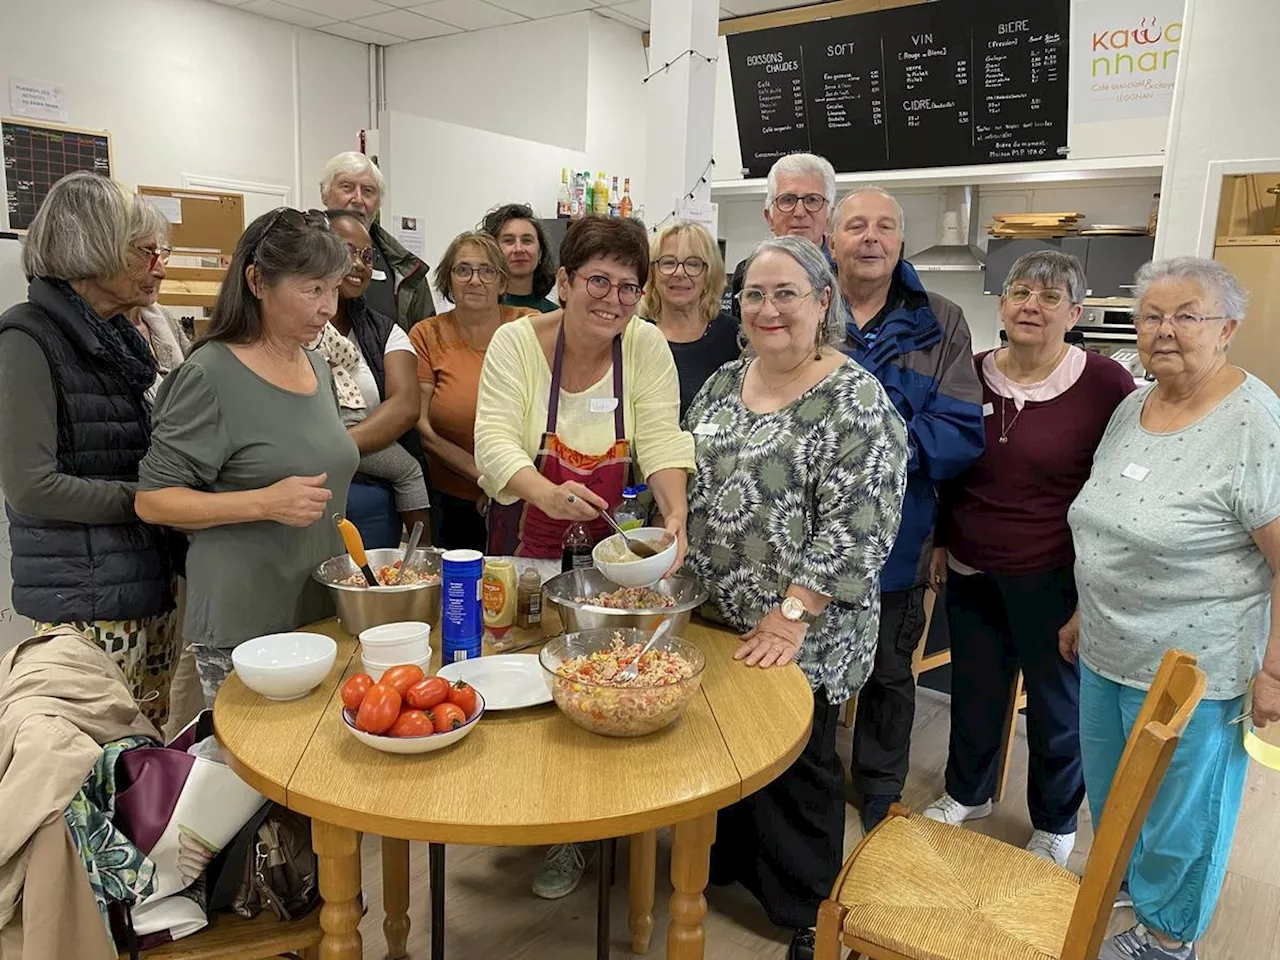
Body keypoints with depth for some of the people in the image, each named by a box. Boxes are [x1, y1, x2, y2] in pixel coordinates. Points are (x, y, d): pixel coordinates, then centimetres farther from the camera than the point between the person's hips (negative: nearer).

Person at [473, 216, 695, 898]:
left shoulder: (646, 345, -6)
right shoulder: (517, 341, -12)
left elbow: (662, 440, -14)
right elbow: (495, 441, -21)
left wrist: (676, 513, -33)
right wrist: (546, 493, -41)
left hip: (609, 545, 1)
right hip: (526, 543, -1)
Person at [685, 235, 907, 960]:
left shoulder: (855, 402, -15)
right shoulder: (723, 383, 6)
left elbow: (856, 526, -20)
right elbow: (689, 481, 15)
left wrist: (793, 614, -22)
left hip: (803, 634, -6)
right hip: (715, 619, 6)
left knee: (797, 767, 9)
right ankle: (729, 861, 44)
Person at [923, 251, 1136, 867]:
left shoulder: (1106, 385, -12)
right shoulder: (972, 376, 0)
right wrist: (941, 541, 10)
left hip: (1053, 581, -3)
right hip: (971, 573, 4)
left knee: (1057, 706, 14)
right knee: (974, 691, 20)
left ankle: (1055, 824, 37)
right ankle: (968, 792, 44)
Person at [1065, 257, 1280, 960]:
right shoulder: (1130, 408, 4)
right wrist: (1083, 614, 16)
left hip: (1194, 668, -6)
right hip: (1107, 653, 7)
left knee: (1177, 809, 14)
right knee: (1108, 791, 23)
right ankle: (1121, 882, 49)